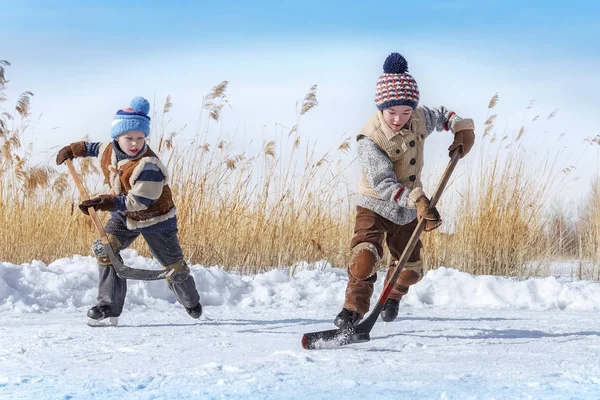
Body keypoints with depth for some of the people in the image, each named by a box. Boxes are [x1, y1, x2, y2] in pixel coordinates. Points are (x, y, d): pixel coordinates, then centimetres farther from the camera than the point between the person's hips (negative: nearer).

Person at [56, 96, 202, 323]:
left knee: (173, 265, 7)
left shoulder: (149, 166, -34)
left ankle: (191, 302, 37)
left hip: (155, 219, -6)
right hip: (123, 218, 6)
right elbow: (97, 148, 17)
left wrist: (104, 203, -43)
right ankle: (109, 304, -13)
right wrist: (74, 149, 22)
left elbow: (139, 201, -37)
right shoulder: (109, 151, -11)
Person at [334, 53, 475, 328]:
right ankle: (354, 307, -5)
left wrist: (462, 129, -5)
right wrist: (417, 200, -48)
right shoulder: (369, 139, -28)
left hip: (409, 211, 5)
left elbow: (441, 116, 15)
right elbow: (383, 183, -35)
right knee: (364, 258, -28)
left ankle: (392, 296, 49)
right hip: (375, 206, -5)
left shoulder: (419, 119, -10)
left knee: (411, 270, 14)